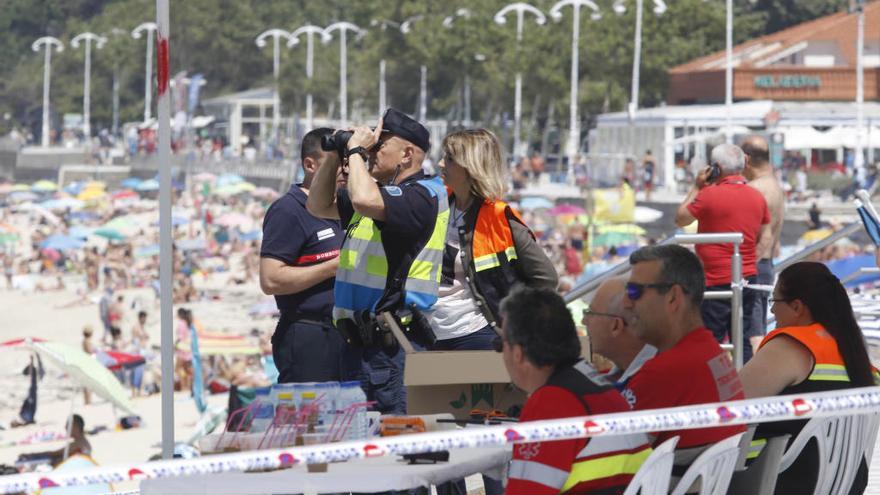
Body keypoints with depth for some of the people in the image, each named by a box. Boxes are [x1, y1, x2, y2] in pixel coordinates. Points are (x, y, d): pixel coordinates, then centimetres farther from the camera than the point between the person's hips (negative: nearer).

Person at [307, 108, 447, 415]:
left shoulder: (422, 195, -13)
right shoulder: (381, 191, 18)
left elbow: (364, 201, -31)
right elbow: (319, 206, 29)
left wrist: (356, 151, -15)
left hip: (392, 344, -10)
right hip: (361, 338, 10)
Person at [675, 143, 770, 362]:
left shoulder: (710, 194, -14)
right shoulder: (757, 197, 6)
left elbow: (680, 219, -1)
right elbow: (765, 237, 12)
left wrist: (696, 187, 5)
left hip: (717, 281, -6)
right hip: (747, 278, 6)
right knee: (743, 342, 11)